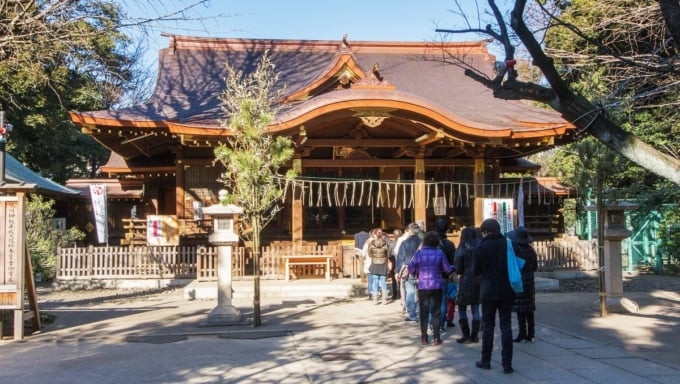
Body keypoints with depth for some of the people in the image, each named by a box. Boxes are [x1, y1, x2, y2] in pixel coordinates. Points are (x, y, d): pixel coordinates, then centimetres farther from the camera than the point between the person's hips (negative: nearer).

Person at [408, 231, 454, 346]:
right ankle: (436, 338, 10)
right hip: (437, 286, 0)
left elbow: (411, 269, -6)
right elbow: (447, 269, -2)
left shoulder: (419, 253, -6)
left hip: (423, 286, 0)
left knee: (423, 312, 9)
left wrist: (416, 273, 16)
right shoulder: (440, 253, -6)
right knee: (436, 312, 9)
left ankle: (424, 338, 11)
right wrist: (453, 267, 21)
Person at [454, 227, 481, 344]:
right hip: (479, 280, 4)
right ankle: (474, 336, 12)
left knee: (462, 308, 7)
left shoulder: (462, 249, -10)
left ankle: (466, 335, 2)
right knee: (475, 308, 10)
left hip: (466, 281, -4)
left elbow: (458, 269, -8)